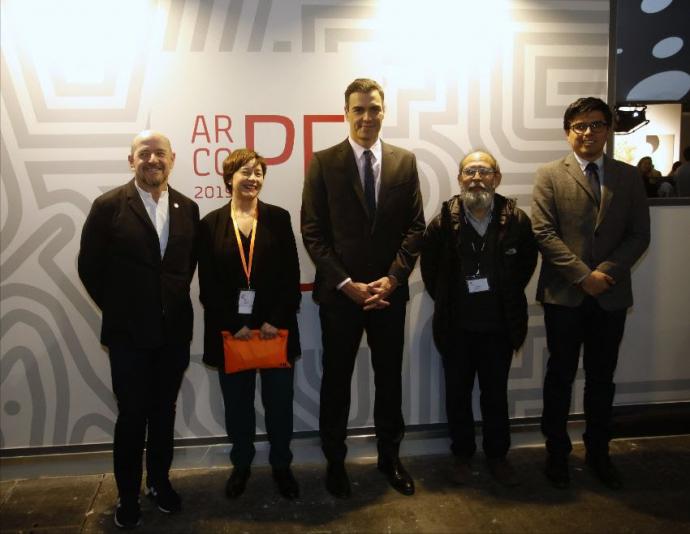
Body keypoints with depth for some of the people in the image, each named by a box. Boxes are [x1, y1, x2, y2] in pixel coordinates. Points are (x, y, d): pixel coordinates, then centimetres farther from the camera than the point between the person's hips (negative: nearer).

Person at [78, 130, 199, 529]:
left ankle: (159, 481, 34)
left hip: (174, 331, 3)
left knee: (164, 412, 15)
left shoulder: (187, 208, 3)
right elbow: (90, 266, -3)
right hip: (128, 332, -3)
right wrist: (117, 309, 0)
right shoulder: (108, 206, -7)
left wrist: (176, 302, 6)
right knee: (132, 415, 7)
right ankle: (128, 493, 26)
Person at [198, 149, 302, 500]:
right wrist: (234, 326, -11)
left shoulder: (279, 218, 3)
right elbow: (207, 285, -3)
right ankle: (241, 464, 32)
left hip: (275, 328, 0)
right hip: (231, 332, 0)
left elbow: (291, 276, -2)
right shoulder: (210, 224, 1)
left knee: (279, 402, 9)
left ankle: (281, 465, 29)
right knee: (237, 404, 12)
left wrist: (275, 320, -11)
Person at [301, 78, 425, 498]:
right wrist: (345, 283, -13)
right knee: (336, 379, 10)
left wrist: (392, 278, -9)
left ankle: (390, 455, 31)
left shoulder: (405, 161, 4)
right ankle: (335, 460, 27)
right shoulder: (323, 162, -2)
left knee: (390, 377, 13)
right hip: (339, 291, -2)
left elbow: (415, 227, 2)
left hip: (389, 290, 2)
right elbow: (313, 231, -6)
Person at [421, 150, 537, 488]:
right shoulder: (443, 223, -9)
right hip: (456, 327, 0)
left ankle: (497, 455, 32)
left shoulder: (517, 221, -7)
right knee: (458, 393, 13)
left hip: (500, 326, 0)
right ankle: (462, 455, 30)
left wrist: (506, 299, 7)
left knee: (496, 394, 14)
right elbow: (429, 271, 4)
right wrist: (446, 303, 6)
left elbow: (526, 265, 7)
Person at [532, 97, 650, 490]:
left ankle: (599, 452, 27)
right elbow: (544, 233, -8)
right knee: (561, 376, 8)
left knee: (602, 377, 12)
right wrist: (583, 275, -15)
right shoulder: (550, 176, 0)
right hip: (564, 294, -2)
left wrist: (607, 271, -12)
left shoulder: (629, 177, 8)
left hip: (611, 294, 2)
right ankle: (557, 452, 21)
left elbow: (639, 235, 3)